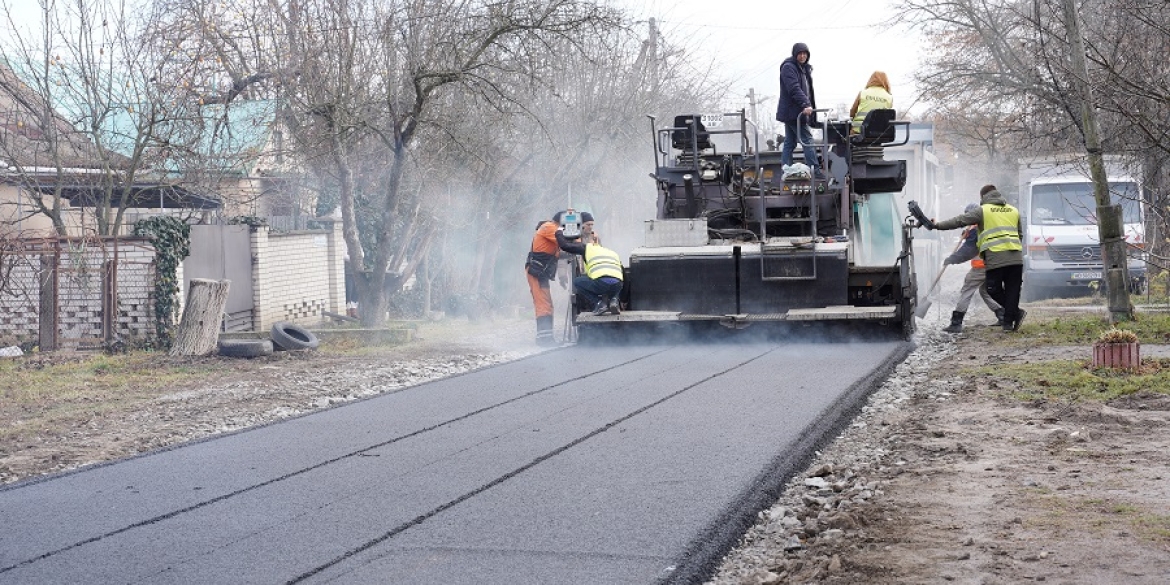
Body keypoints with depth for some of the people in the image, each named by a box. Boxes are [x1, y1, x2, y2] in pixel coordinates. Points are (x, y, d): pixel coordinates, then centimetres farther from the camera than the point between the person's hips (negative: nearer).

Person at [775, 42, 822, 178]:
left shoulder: (805, 68, 19)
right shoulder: (788, 67, -11)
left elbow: (808, 90, 26)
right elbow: (794, 89, -24)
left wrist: (810, 105, 19)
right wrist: (805, 105, -33)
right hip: (792, 112, -10)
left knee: (790, 142, 9)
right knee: (807, 139, -11)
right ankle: (815, 170, -11)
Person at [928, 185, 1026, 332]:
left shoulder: (983, 211, 4)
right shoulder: (1014, 211, 20)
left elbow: (960, 220, 0)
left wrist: (937, 225, 3)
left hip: (996, 258, -5)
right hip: (1016, 257, 5)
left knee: (994, 289, 7)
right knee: (1012, 290, 7)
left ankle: (1016, 312, -4)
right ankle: (1009, 322, 3)